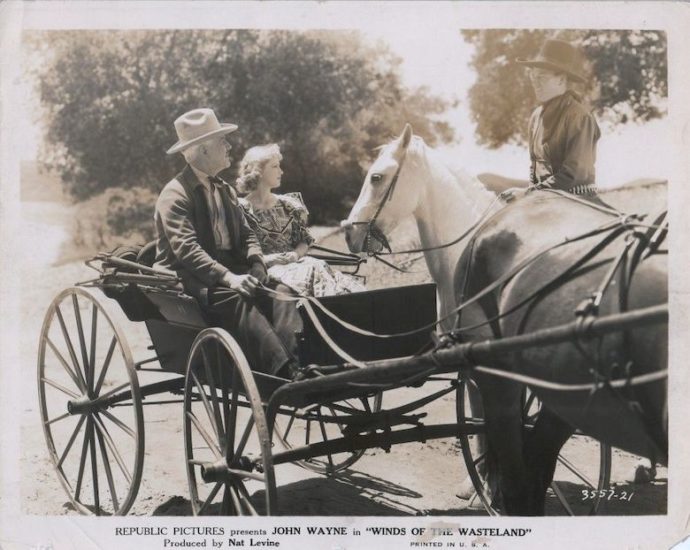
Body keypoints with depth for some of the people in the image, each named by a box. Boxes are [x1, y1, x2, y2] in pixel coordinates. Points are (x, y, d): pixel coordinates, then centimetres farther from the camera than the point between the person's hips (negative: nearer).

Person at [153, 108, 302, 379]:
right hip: (190, 280, -7)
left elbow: (246, 235, 12)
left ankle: (301, 363, -37)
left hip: (227, 271, 7)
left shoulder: (224, 190, 17)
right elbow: (187, 249, -21)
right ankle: (287, 374, -44)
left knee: (278, 291, -21)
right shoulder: (174, 194, -9)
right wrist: (228, 278, -31)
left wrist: (257, 266, -10)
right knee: (238, 300, -35)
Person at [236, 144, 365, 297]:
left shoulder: (288, 205, 20)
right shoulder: (242, 209, 3)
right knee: (312, 270, -31)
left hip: (293, 262, 5)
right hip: (266, 268, -5)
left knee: (320, 267, -27)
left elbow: (305, 240, 16)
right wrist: (264, 259, -17)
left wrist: (295, 254, -5)